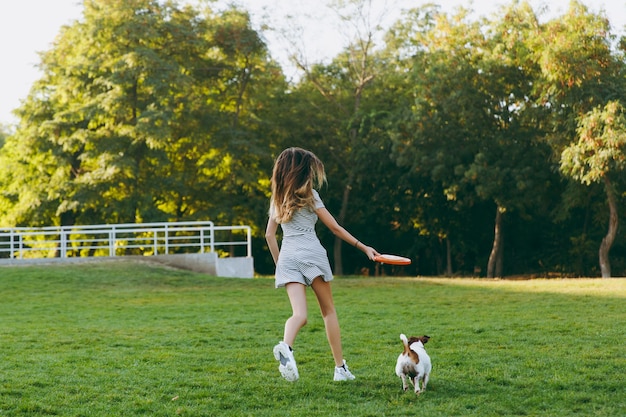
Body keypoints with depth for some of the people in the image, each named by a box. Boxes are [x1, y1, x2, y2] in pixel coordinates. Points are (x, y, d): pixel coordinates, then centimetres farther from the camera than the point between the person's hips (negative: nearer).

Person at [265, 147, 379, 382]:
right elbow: (335, 228, 1)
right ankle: (340, 367, 11)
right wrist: (363, 248, 7)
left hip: (287, 257, 4)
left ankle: (285, 346, -40)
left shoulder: (278, 198, 16)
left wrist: (279, 263, 22)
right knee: (328, 310, 10)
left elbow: (269, 235, 15)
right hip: (311, 254, -4)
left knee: (299, 314, -7)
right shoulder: (309, 195, 1)